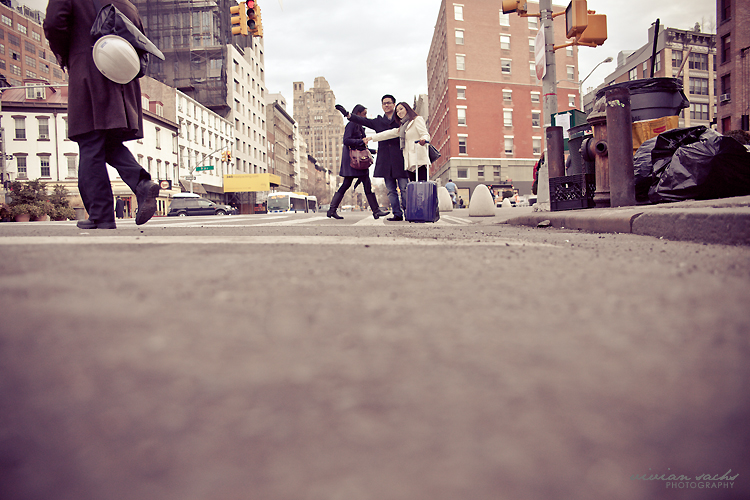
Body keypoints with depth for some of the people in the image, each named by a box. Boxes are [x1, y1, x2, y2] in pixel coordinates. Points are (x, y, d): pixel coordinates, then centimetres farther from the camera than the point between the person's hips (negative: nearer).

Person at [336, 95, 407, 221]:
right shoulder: (378, 121, 18)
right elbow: (363, 121, 9)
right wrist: (347, 114, -1)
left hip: (400, 158, -4)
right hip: (385, 161, 4)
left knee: (404, 188, -7)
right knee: (391, 190, 3)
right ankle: (397, 214, 7)